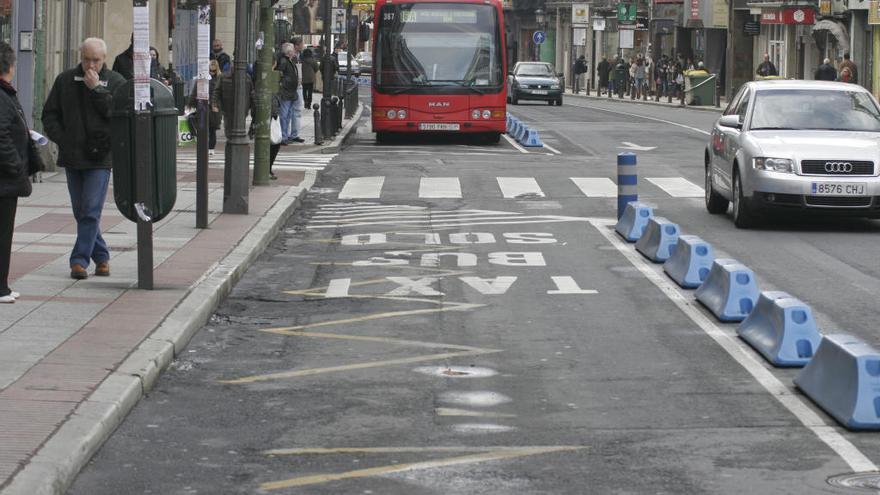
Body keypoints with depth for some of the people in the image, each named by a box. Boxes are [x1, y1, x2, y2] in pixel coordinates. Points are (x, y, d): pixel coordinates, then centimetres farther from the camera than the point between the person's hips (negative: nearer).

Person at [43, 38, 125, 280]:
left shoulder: (115, 82, 0)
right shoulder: (65, 80, 7)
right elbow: (50, 114, 11)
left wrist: (97, 89, -15)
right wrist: (60, 138, -4)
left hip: (100, 157, -4)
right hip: (72, 156, 4)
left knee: (91, 211, -10)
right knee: (81, 212, 9)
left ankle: (80, 260, -7)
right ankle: (101, 257, 21)